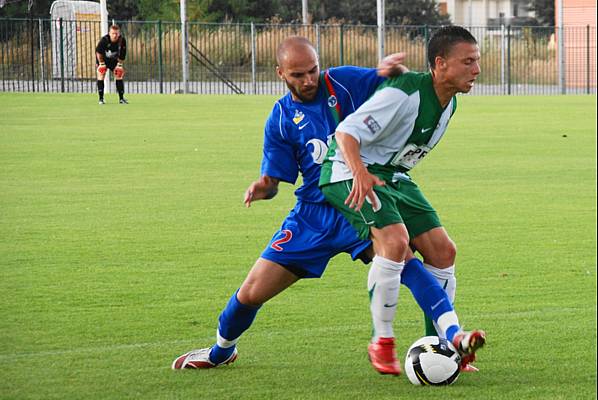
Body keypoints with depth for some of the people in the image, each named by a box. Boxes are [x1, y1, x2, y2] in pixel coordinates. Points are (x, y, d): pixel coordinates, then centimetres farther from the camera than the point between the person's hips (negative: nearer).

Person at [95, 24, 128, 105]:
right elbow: (98, 52, -21)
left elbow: (122, 55, -9)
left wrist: (119, 64, -8)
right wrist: (101, 63, -17)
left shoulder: (122, 40, -21)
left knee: (119, 75, 0)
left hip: (114, 60, 3)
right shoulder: (104, 40, -31)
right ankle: (101, 99, -12)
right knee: (101, 74, -16)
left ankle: (121, 98, 10)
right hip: (102, 59, -3)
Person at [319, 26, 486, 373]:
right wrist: (360, 173, -44)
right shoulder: (404, 94, -25)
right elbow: (347, 132, -28)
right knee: (395, 240, -29)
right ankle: (382, 341, -19)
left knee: (441, 248, -1)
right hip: (351, 173, -9)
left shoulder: (449, 103, 5)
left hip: (393, 176, 9)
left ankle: (449, 338, 4)